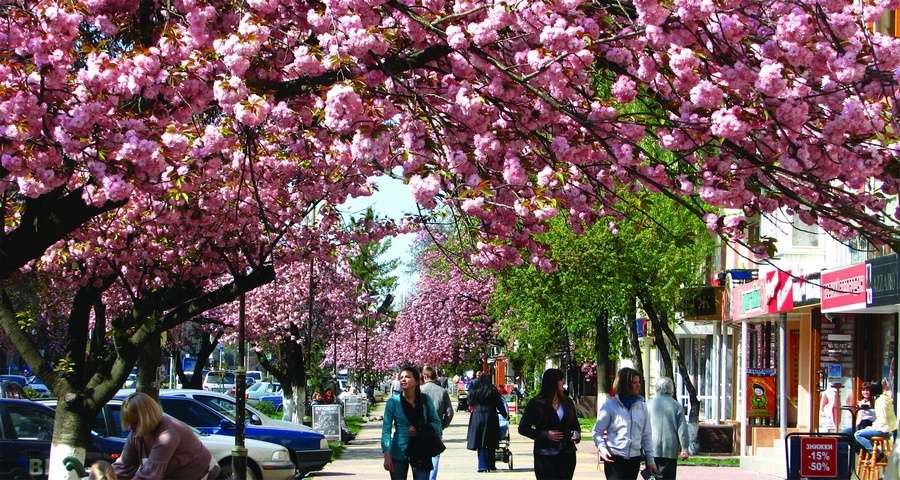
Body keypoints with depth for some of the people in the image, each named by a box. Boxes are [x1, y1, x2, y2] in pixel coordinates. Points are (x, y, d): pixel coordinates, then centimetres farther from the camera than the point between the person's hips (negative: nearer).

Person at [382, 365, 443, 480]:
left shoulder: (425, 400, 0)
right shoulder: (393, 401, -5)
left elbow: (436, 422, 8)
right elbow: (386, 429, -9)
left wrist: (419, 430, -12)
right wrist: (386, 455, -19)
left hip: (421, 453, 1)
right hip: (399, 453, -1)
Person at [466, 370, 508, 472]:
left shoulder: (474, 390, 2)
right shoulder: (493, 390, 0)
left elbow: (470, 404, 7)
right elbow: (499, 405, 6)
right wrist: (505, 415, 18)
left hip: (477, 417, 0)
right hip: (491, 417, 0)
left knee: (480, 444, 3)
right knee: (491, 444, 11)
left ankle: (482, 466, -5)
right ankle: (491, 465, 15)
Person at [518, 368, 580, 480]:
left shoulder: (567, 402, 11)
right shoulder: (536, 404, -4)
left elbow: (575, 424, 22)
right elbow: (523, 428, -2)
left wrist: (577, 433, -2)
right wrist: (545, 434, -13)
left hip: (567, 455, 4)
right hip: (545, 456, -4)